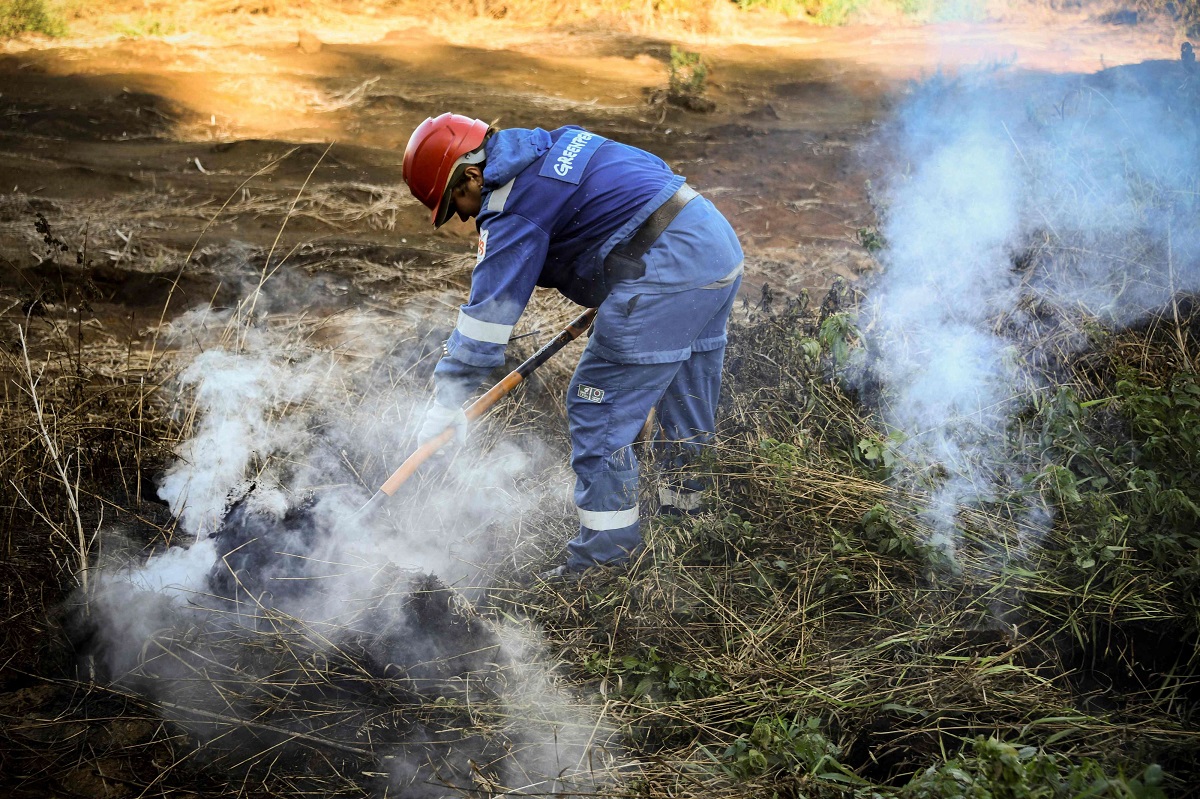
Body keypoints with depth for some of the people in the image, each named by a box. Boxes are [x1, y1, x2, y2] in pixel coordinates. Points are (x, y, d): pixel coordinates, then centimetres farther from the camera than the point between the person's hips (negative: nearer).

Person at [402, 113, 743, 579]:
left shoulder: (513, 208, -9)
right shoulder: (548, 148, 20)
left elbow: (489, 308, -11)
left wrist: (447, 399, -6)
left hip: (666, 272, -10)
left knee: (599, 407, -3)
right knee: (686, 396, 23)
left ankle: (606, 548, 2)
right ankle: (682, 502, 39)